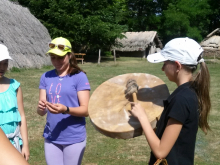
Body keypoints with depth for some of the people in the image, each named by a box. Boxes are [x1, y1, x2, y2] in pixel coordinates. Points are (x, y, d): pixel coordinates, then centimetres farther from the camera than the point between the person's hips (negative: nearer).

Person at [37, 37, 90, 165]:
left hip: (74, 138, -4)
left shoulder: (79, 76, -9)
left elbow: (86, 110, -12)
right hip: (51, 138, 4)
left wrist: (65, 109, -28)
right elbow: (41, 112, 3)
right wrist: (41, 108, -19)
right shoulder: (46, 77, 5)